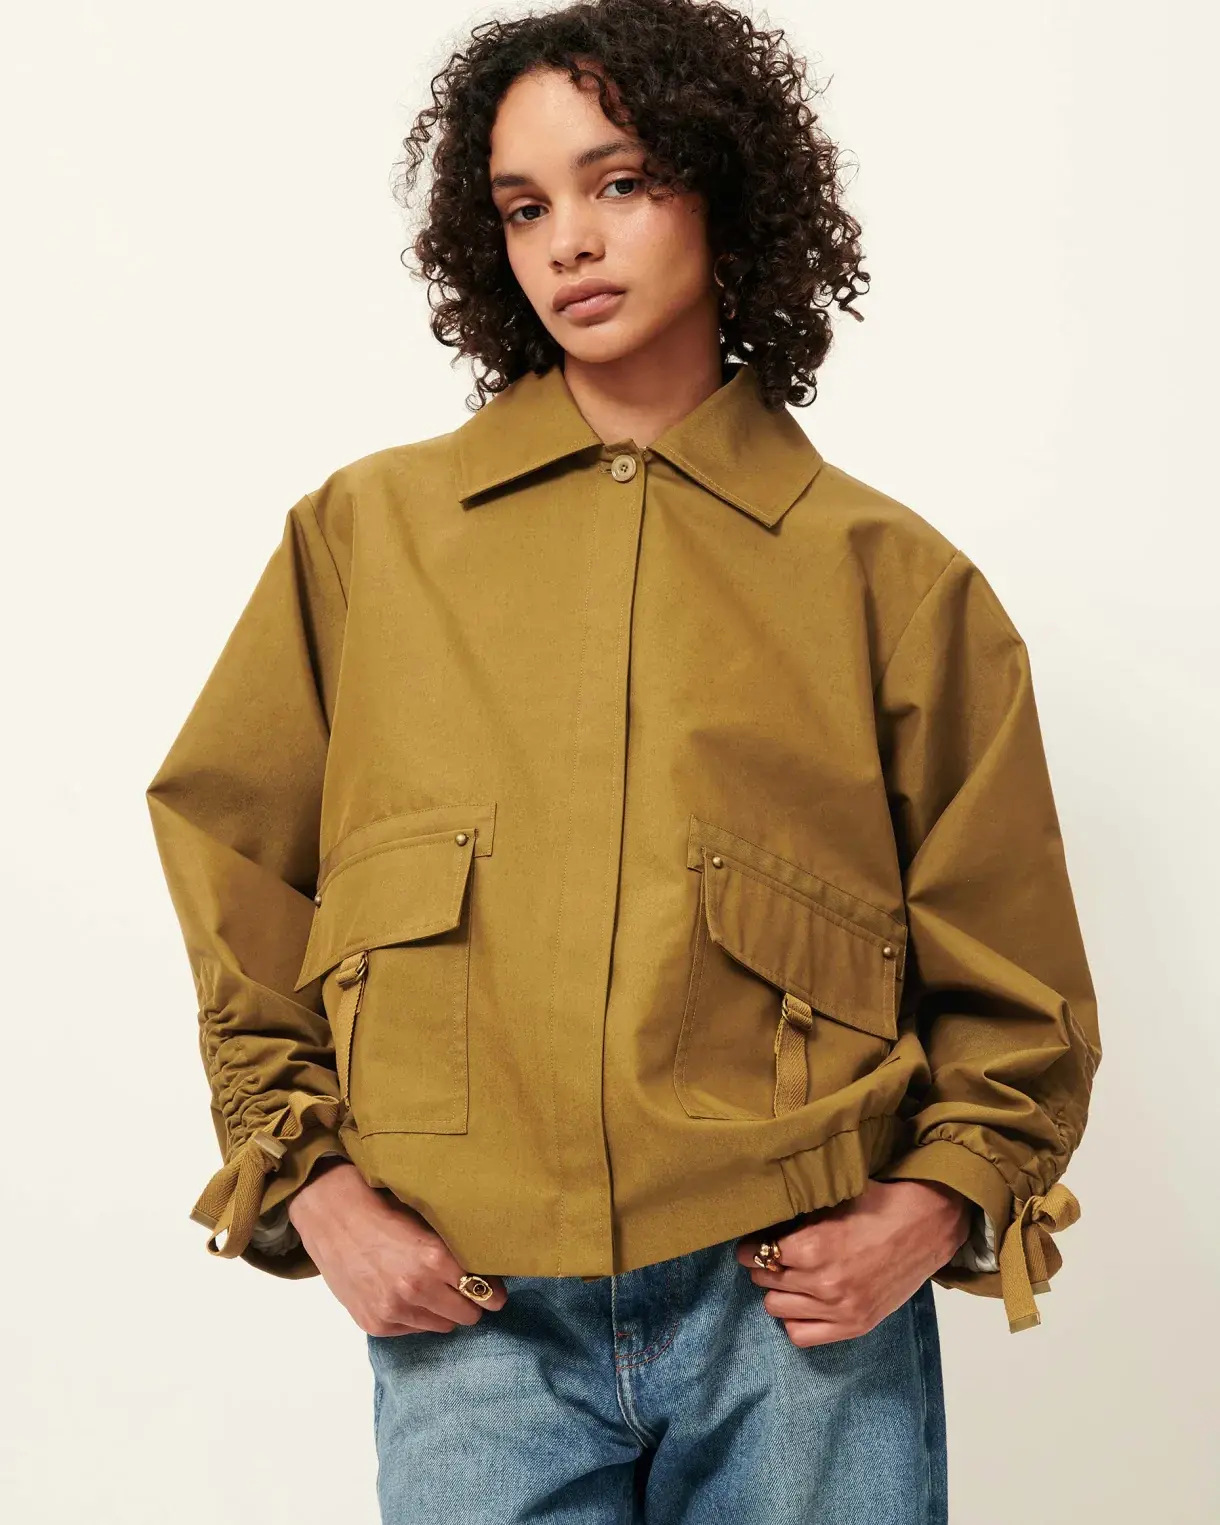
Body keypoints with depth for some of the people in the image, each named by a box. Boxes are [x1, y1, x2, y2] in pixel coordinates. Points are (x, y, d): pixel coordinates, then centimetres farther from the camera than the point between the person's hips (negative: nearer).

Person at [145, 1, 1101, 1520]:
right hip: (471, 1323, 1)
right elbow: (234, 877, 9)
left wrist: (942, 1198, -3)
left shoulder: (889, 576, 4)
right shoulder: (366, 535, 6)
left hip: (801, 1308, 0)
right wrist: (310, 1181, 1)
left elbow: (1008, 972, 10)